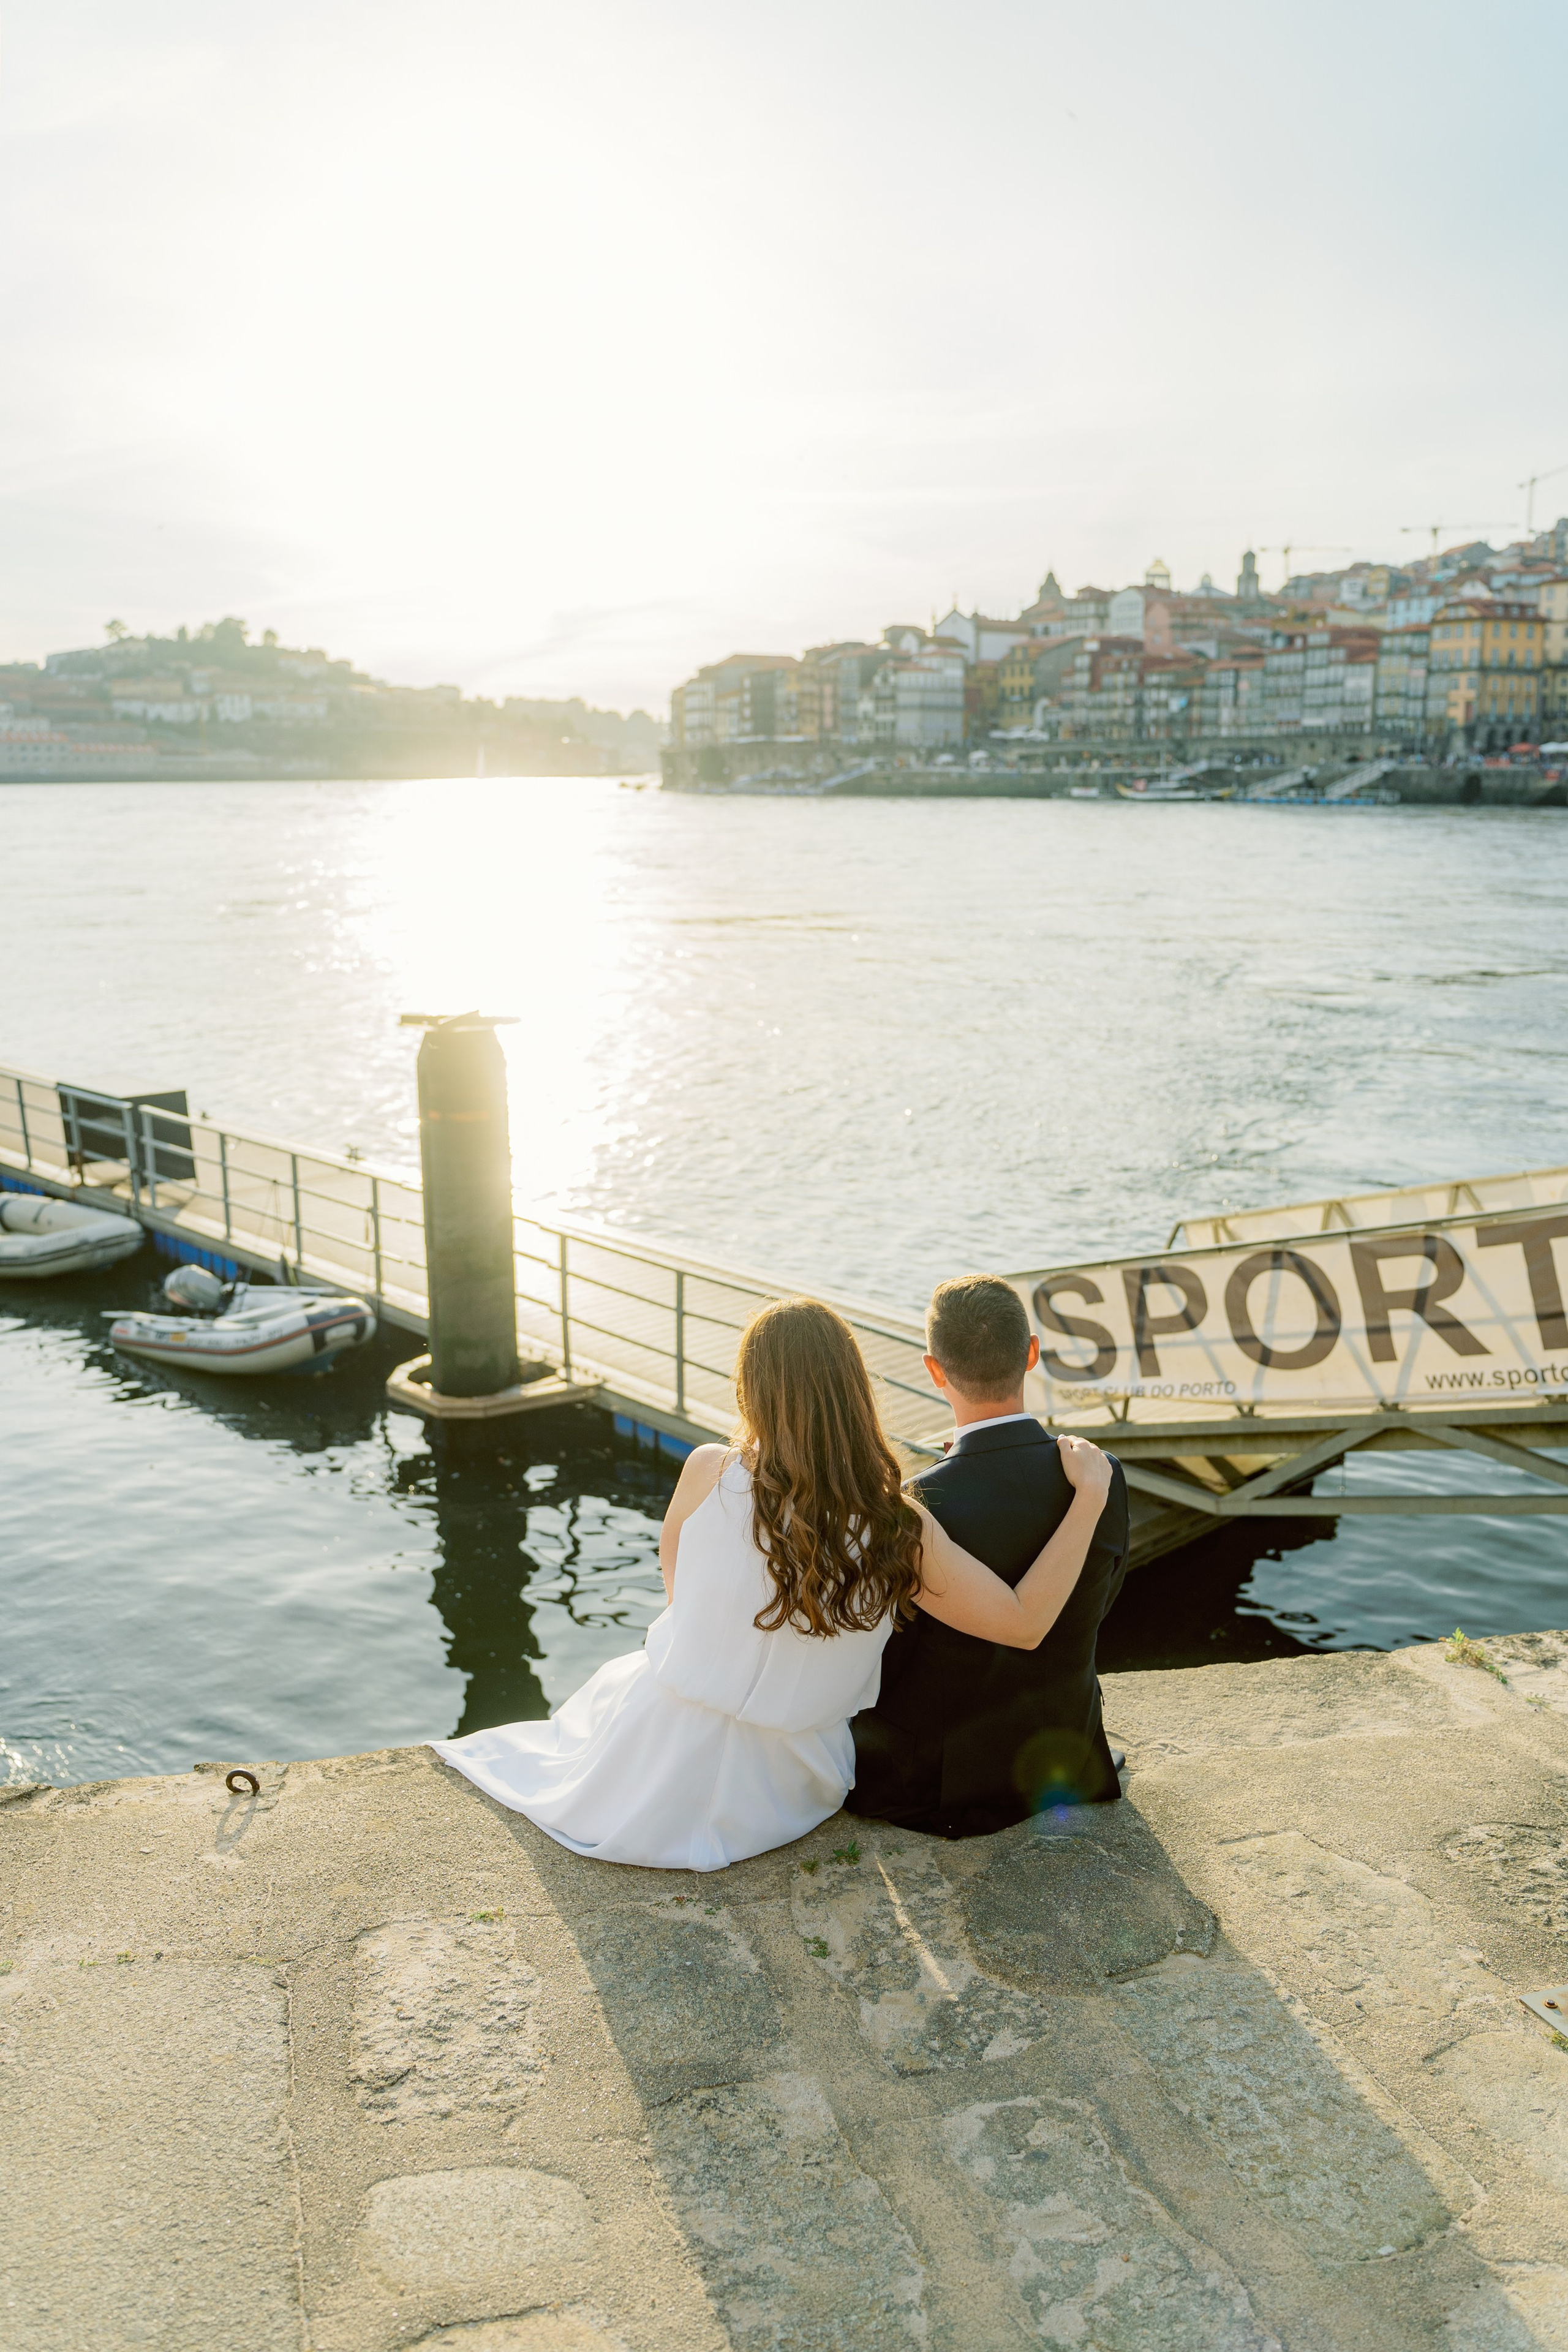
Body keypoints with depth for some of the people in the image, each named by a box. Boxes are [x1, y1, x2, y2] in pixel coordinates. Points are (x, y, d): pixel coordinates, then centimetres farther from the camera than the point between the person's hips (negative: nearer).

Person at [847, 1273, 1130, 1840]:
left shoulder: (921, 1506, -30)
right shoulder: (1102, 1481, -16)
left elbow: (881, 1670, -17)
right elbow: (1091, 1611, 1)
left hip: (934, 1781, -4)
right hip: (1061, 1764, 4)